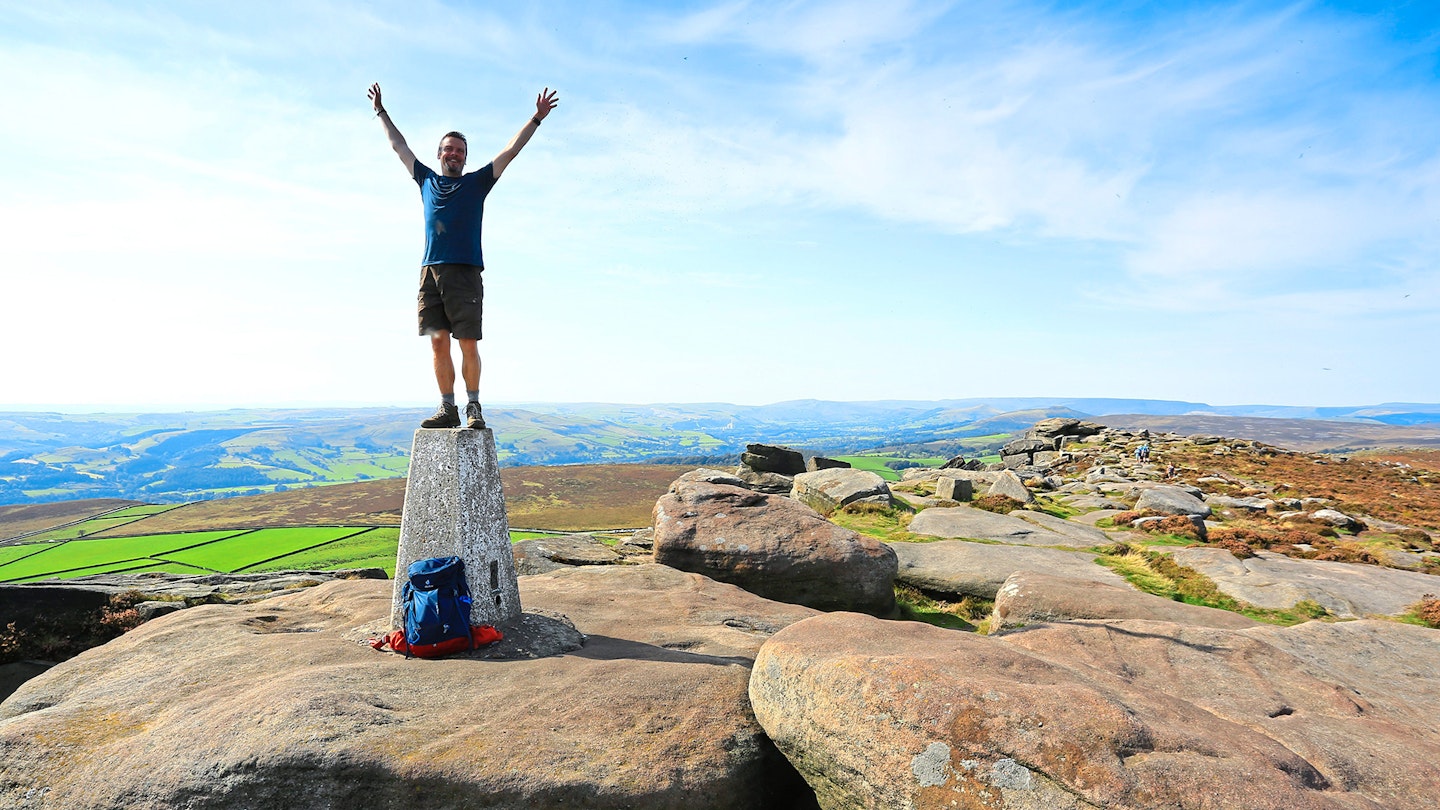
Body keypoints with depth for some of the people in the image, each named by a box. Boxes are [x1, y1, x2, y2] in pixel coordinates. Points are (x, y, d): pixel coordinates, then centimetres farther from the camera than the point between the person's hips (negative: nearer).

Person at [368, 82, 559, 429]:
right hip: (430, 271, 3)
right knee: (438, 343, 0)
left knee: (468, 345, -6)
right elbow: (399, 146, 33)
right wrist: (380, 112, 41)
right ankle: (448, 408, 6)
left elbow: (511, 150, 10)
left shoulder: (477, 182, 13)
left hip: (465, 273, -3)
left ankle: (474, 406, 5)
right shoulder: (427, 181, 21)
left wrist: (536, 118, 7)